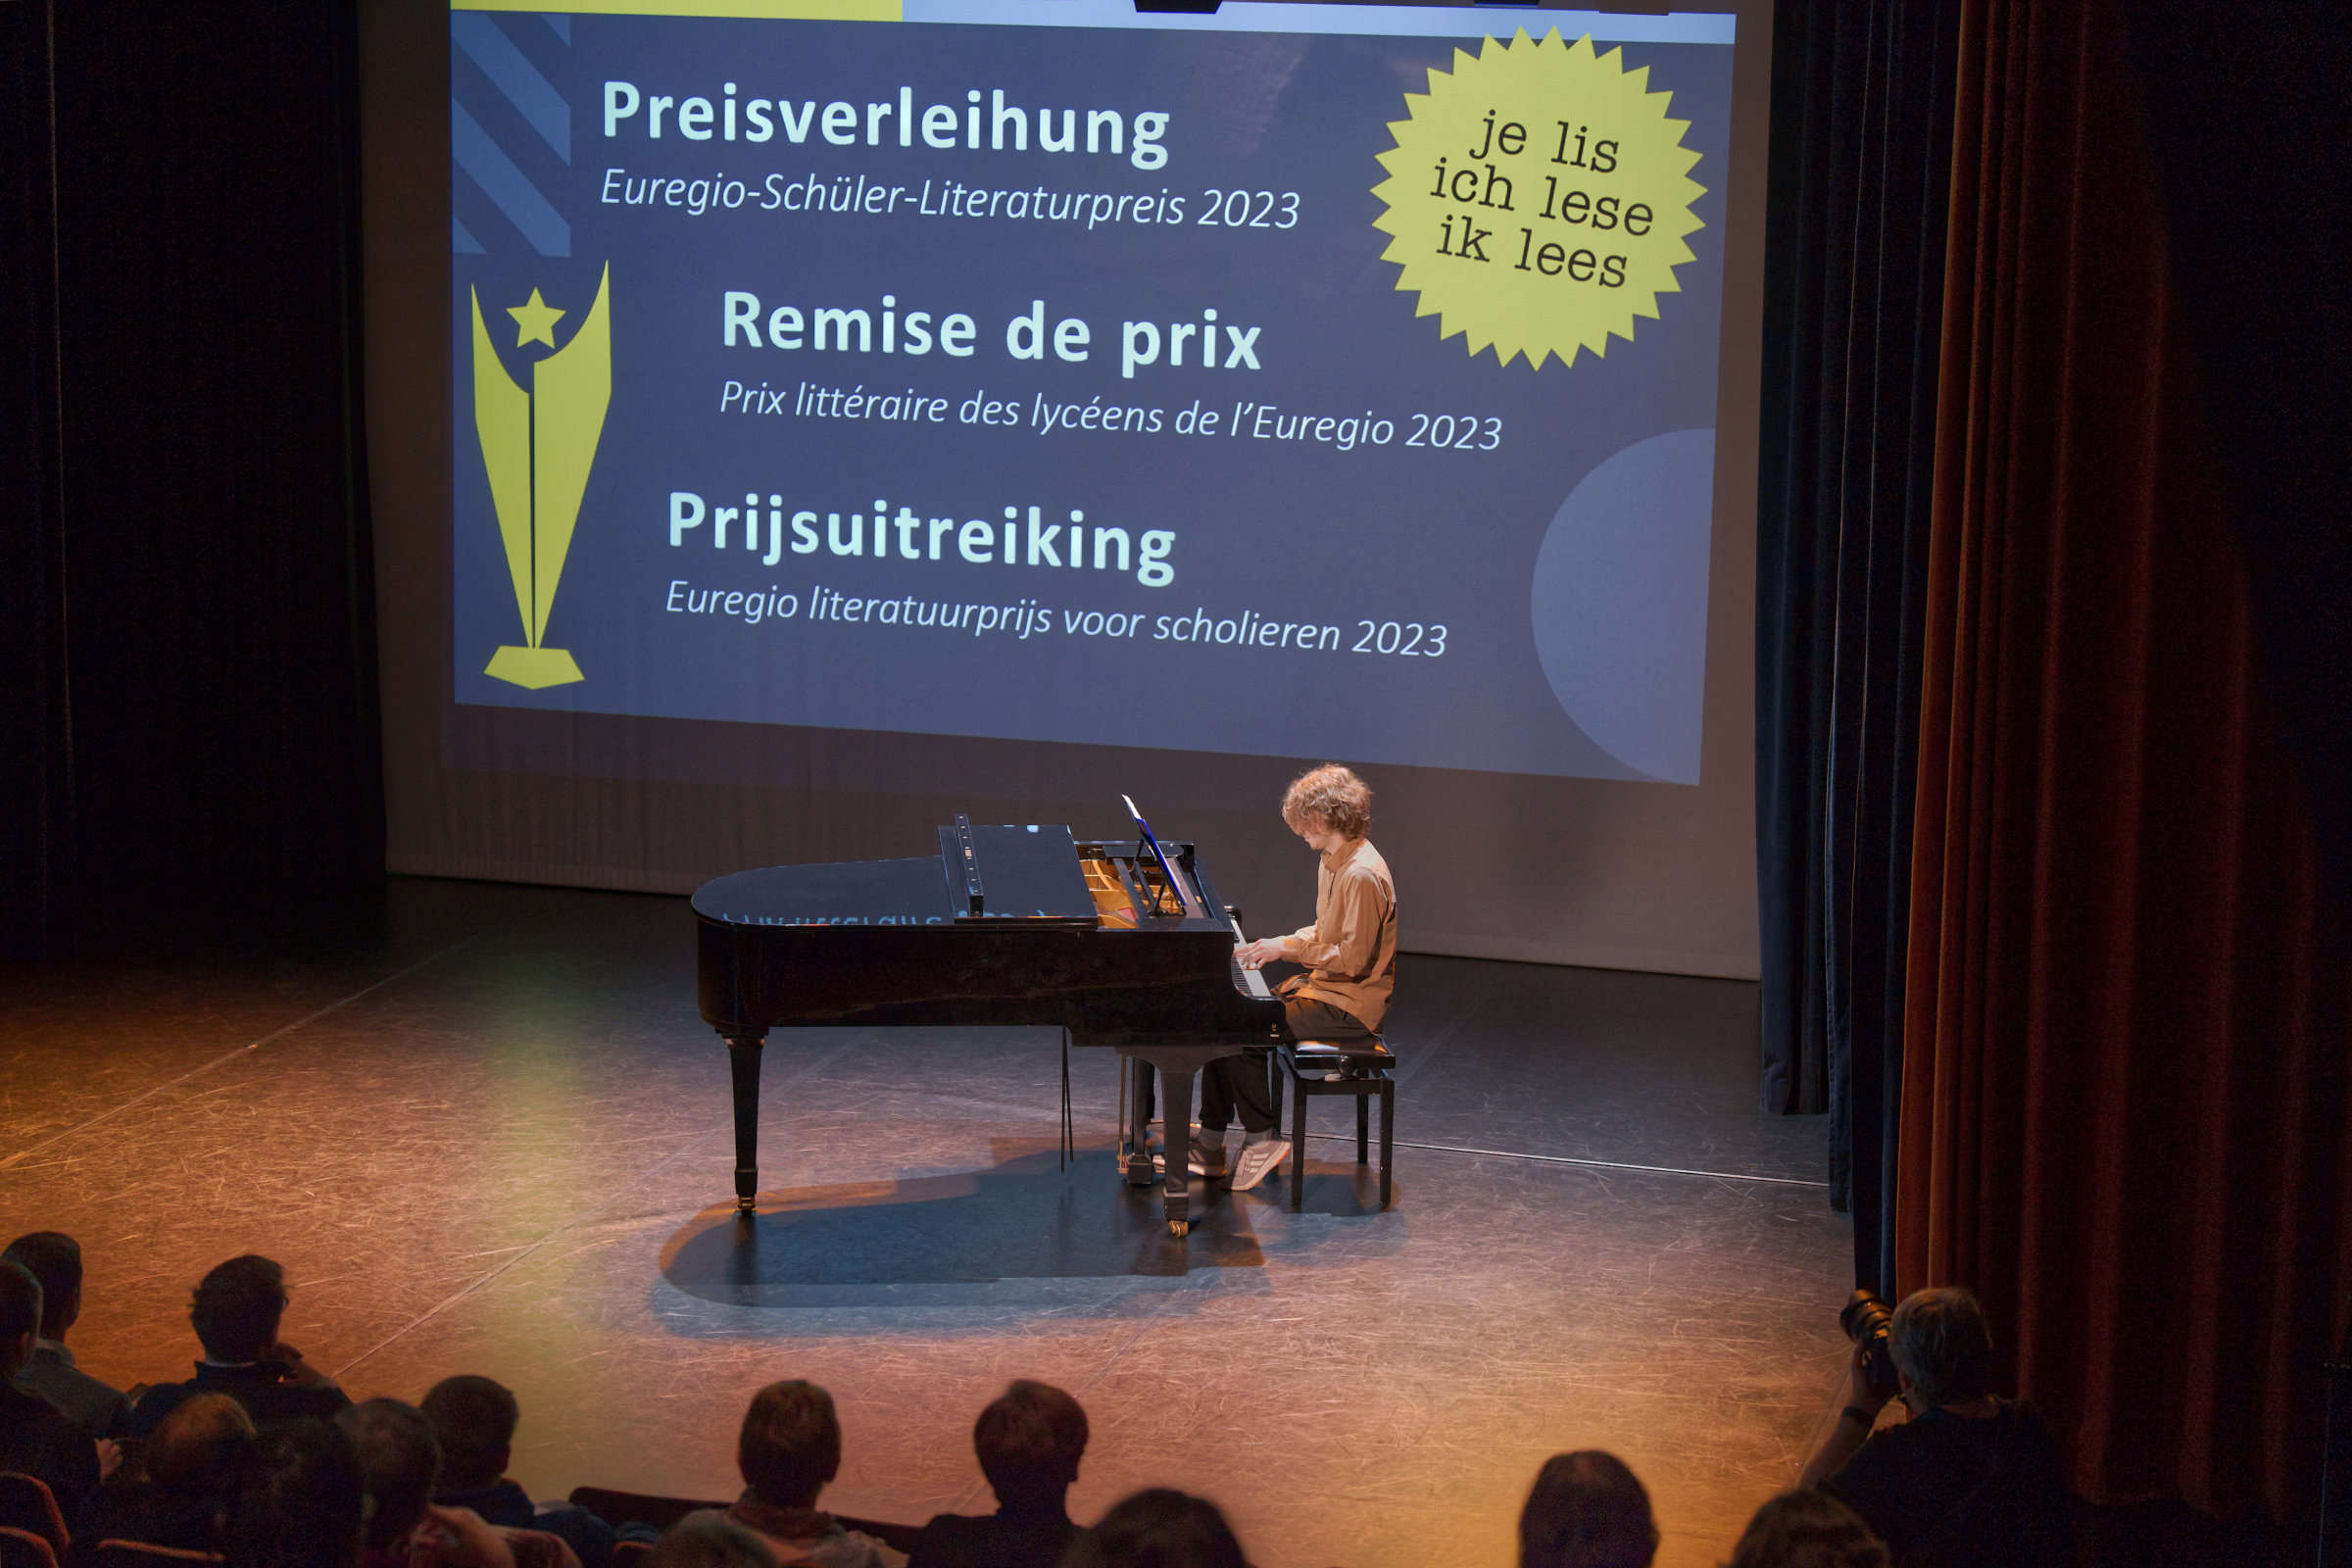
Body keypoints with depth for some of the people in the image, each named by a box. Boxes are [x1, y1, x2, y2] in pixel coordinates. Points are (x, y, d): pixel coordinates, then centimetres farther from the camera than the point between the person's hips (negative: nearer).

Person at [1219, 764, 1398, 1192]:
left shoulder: (1362, 874, -22)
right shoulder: (1332, 861, 11)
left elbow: (1353, 959, -23)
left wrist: (1288, 949, -17)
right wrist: (1278, 945, 6)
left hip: (1350, 1005, -10)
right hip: (1323, 986, 10)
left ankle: (1261, 1140, -6)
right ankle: (1210, 1144, 3)